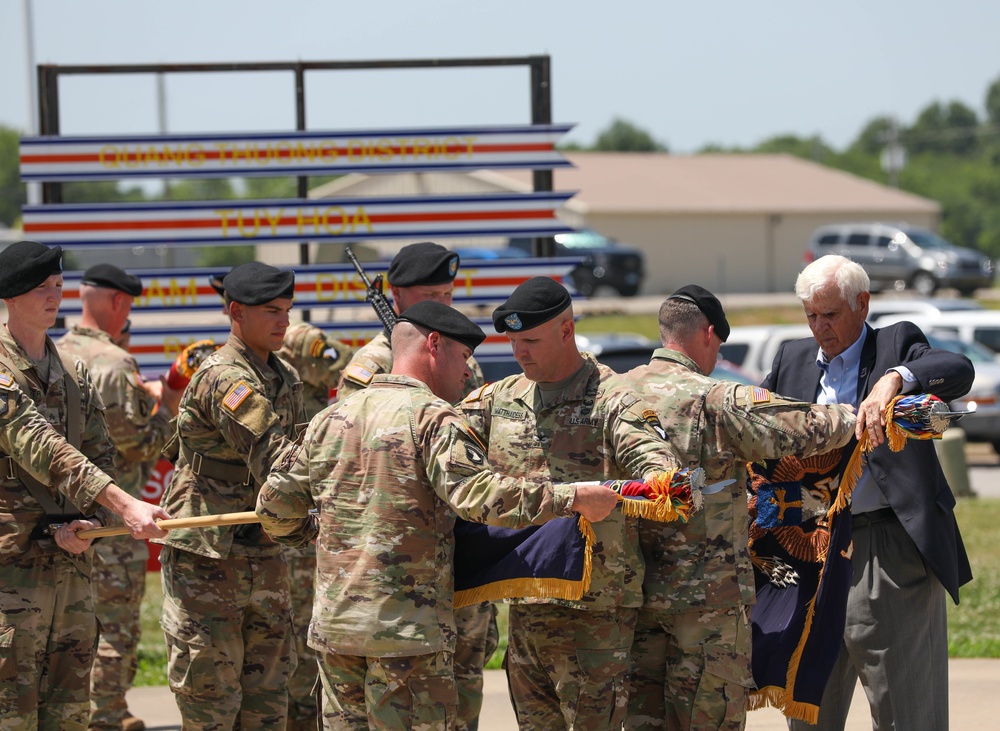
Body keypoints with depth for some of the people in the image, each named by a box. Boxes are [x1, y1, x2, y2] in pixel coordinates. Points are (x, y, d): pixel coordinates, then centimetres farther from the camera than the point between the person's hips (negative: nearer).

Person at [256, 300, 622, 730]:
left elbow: (275, 507, 16)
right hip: (409, 626, -6)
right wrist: (574, 498, -19)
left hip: (332, 625, 6)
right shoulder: (433, 417, -8)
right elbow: (477, 493, -23)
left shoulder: (332, 418, 11)